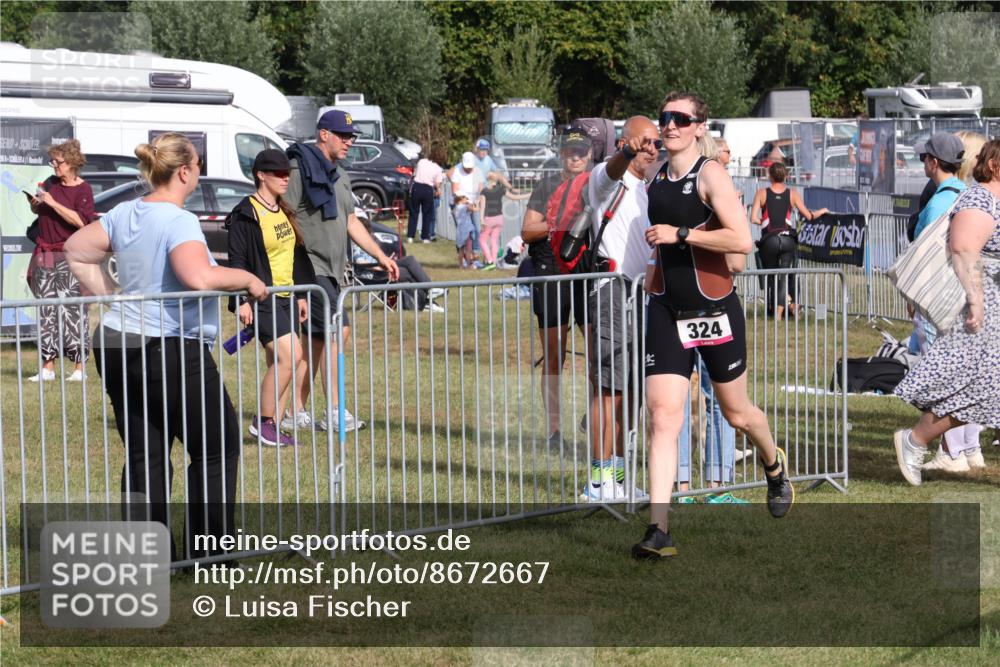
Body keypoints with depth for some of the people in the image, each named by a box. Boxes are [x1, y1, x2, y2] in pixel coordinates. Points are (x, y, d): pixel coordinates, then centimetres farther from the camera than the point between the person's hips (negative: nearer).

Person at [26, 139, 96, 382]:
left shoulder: (82, 189, -6)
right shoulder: (51, 182, 12)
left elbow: (80, 221, -20)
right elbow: (37, 211, 27)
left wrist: (52, 203, -19)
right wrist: (35, 204, 4)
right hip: (44, 254, 6)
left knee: (71, 309, -10)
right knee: (46, 310, 4)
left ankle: (79, 367, -6)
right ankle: (48, 366, 7)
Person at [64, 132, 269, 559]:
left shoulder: (124, 214, 9)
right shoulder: (179, 221, -16)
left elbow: (77, 251, 20)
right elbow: (200, 277, -31)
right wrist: (248, 279, -15)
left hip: (116, 344, 8)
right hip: (172, 349, -8)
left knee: (143, 453, 11)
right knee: (216, 448, 7)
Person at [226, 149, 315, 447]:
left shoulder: (284, 212, 15)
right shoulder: (245, 215, -11)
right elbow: (237, 260, -14)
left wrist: (301, 295, 20)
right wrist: (242, 301, -20)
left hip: (287, 298, 9)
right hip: (262, 299, -8)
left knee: (279, 364, 6)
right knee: (290, 356, -19)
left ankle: (272, 428, 11)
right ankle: (262, 422, -7)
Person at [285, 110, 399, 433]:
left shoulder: (339, 175, 19)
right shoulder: (300, 168, -10)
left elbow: (351, 222, 26)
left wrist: (381, 256, 22)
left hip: (330, 270, 9)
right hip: (309, 267, -9)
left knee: (316, 340, 10)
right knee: (338, 330, -15)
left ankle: (297, 412, 15)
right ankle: (335, 412, -13)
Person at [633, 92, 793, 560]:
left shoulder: (711, 174, -11)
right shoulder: (656, 179, 9)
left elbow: (741, 240, -21)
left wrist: (680, 234, -21)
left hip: (715, 311, -5)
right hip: (667, 311, 5)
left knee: (736, 413, 13)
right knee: (662, 417, -9)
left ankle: (774, 465, 47)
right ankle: (658, 530, -13)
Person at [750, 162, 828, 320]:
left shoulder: (762, 193, 2)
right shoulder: (792, 194, 5)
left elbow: (753, 218, -5)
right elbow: (808, 216, 5)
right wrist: (821, 212, 24)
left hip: (769, 240, -1)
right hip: (788, 239, 1)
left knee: (771, 276, 12)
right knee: (785, 275, 1)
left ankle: (773, 308, 11)